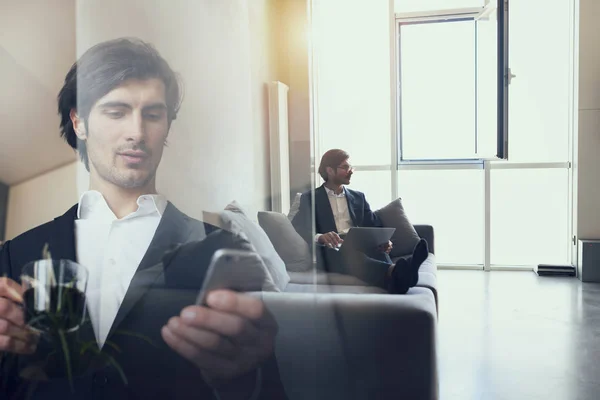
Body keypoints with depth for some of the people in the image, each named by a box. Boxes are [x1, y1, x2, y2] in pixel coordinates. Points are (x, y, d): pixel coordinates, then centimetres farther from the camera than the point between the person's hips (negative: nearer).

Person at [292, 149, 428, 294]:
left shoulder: (358, 197, 25)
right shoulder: (310, 198, 12)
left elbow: (375, 225, 14)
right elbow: (299, 227, -3)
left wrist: (384, 241, -11)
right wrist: (320, 237, -27)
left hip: (361, 248, 4)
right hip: (334, 253, -4)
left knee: (378, 250, -32)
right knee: (350, 254, -38)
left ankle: (398, 276, -64)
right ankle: (396, 272, -65)